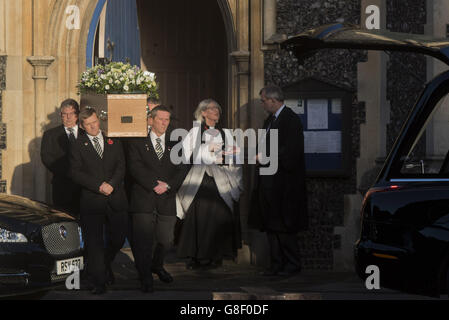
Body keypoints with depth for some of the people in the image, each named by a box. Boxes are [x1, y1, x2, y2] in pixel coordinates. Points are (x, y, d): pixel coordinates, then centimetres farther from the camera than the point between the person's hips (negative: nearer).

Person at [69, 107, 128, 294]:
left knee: (117, 239, 6)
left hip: (115, 199, 2)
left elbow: (121, 166, 4)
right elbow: (75, 173, -5)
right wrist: (98, 186, -14)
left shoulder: (113, 142, 12)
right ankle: (99, 282, 2)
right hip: (91, 200, -2)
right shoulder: (78, 146, 4)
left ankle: (105, 264, 34)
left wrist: (112, 184, -14)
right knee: (94, 243, -3)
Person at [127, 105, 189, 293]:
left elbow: (181, 169, 6)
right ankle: (145, 277, 8)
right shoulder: (137, 142, 5)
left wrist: (167, 185, -10)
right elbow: (135, 167, -6)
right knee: (143, 240, -5)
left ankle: (157, 266, 36)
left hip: (167, 199, 3)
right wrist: (154, 185, -14)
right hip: (143, 198, -3)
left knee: (166, 240, 7)